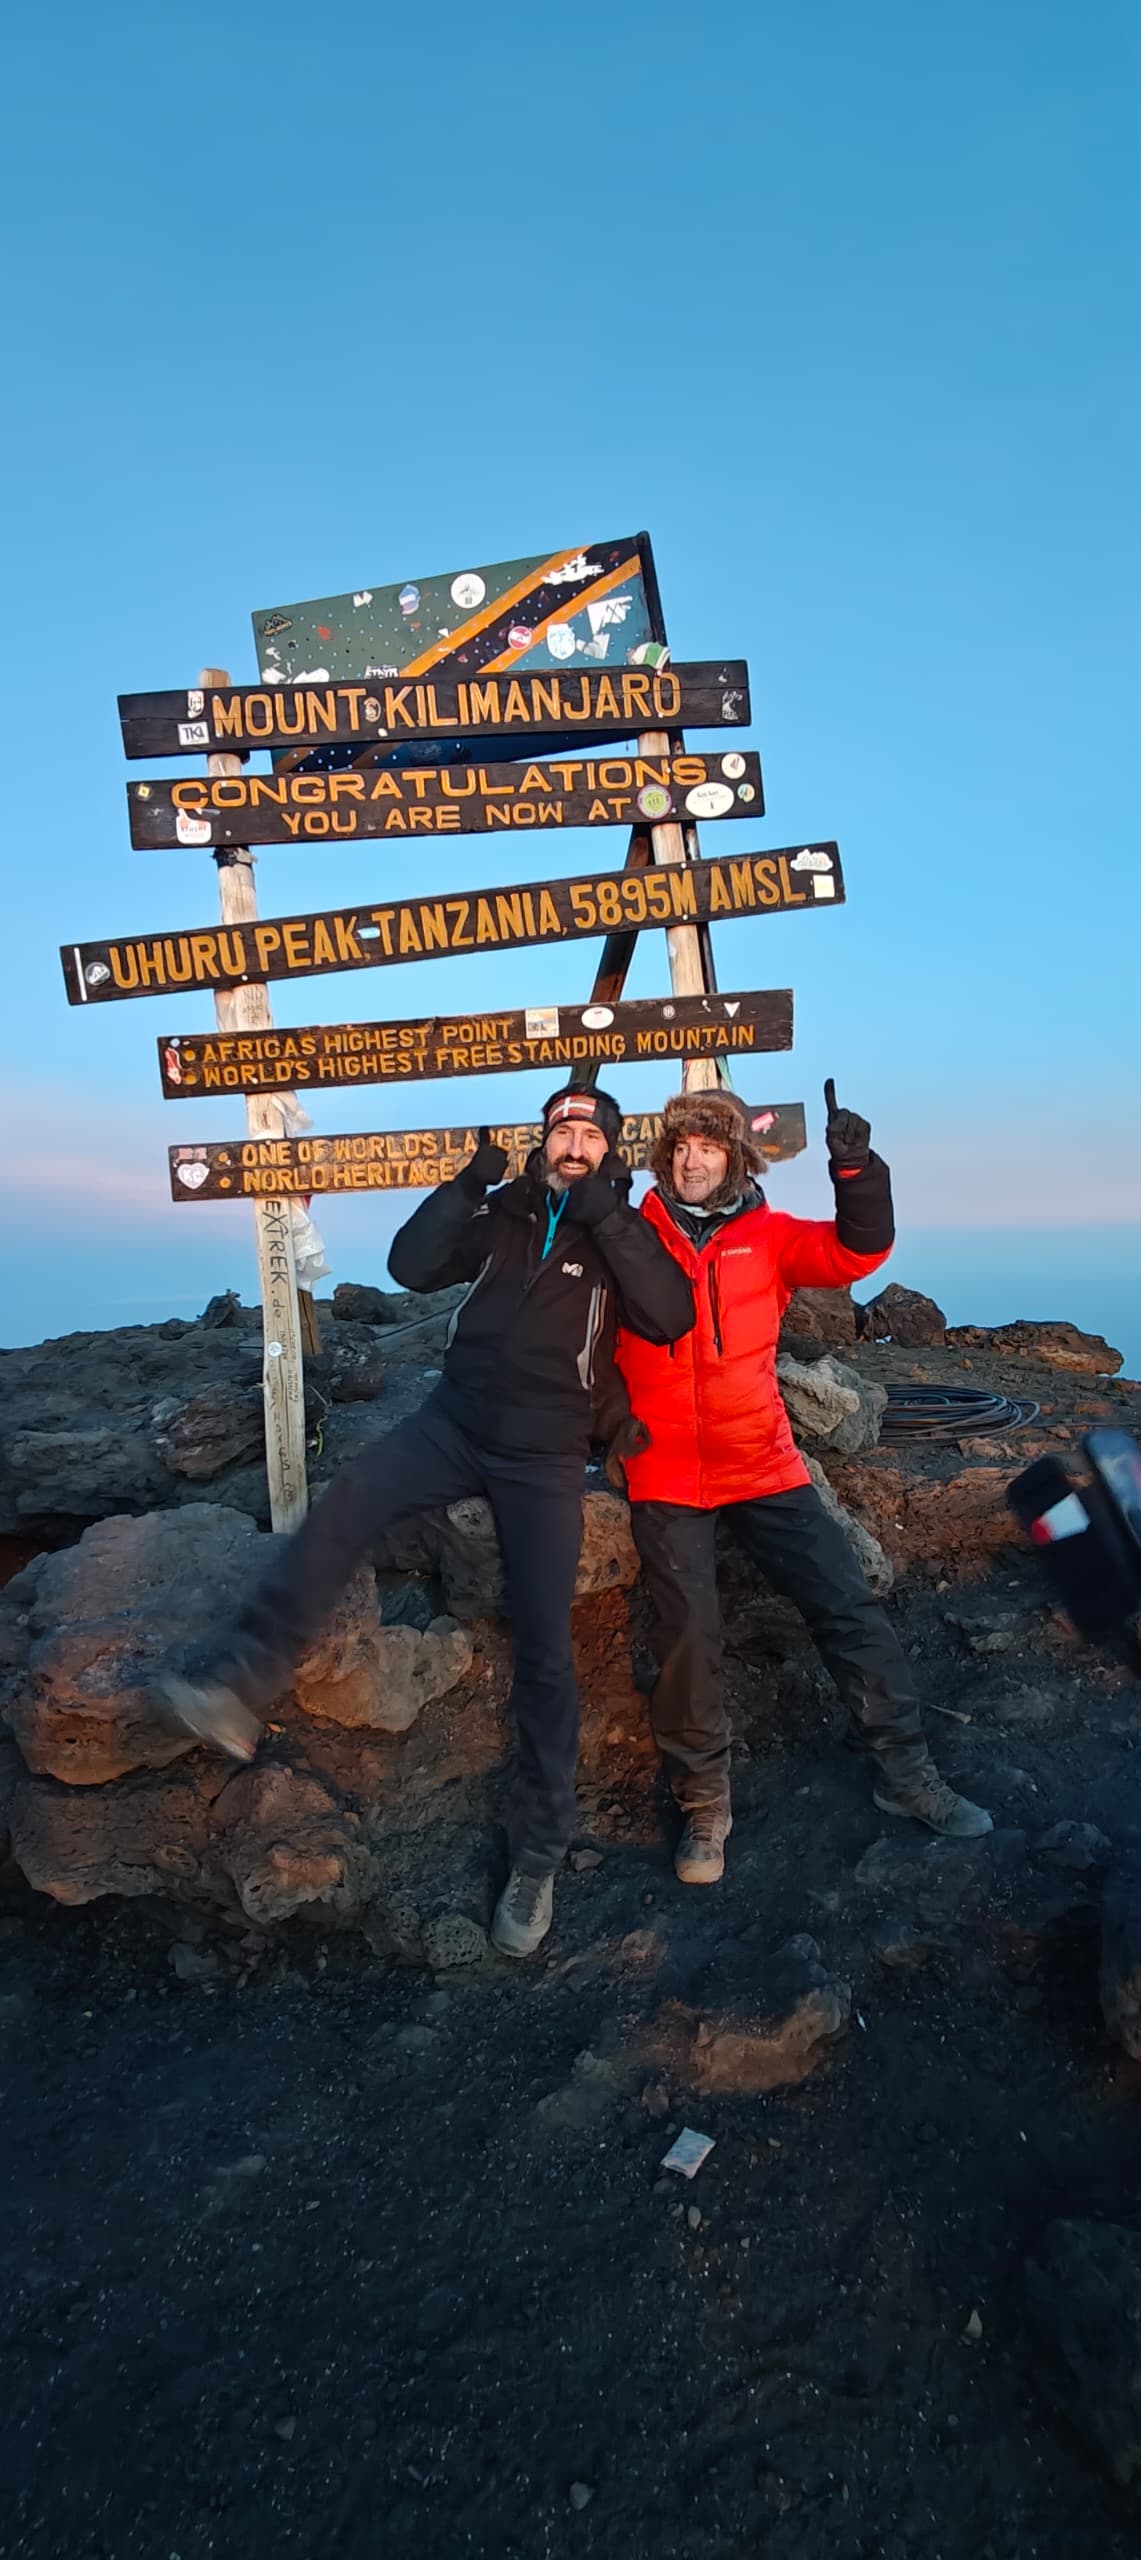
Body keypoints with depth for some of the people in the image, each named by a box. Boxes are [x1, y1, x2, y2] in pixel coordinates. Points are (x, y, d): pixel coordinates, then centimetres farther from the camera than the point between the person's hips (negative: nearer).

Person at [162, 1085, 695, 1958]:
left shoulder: (625, 1234, 1)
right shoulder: (502, 1212, 7)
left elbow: (671, 1318, -17)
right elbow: (411, 1265, -3)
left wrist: (604, 1215, -20)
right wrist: (470, 1181, -12)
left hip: (543, 1454, -2)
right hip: (455, 1421, 3)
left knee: (544, 1650, -2)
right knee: (346, 1503, -26)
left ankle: (538, 1855, 13)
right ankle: (239, 1688, -26)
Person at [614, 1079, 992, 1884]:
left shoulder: (767, 1234, 3)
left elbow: (858, 1251, -9)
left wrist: (856, 1169, -22)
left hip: (763, 1463, 2)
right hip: (667, 1474, -2)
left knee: (849, 1607, 5)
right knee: (688, 1635, 3)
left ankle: (905, 1771, 23)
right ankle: (704, 1801, 22)